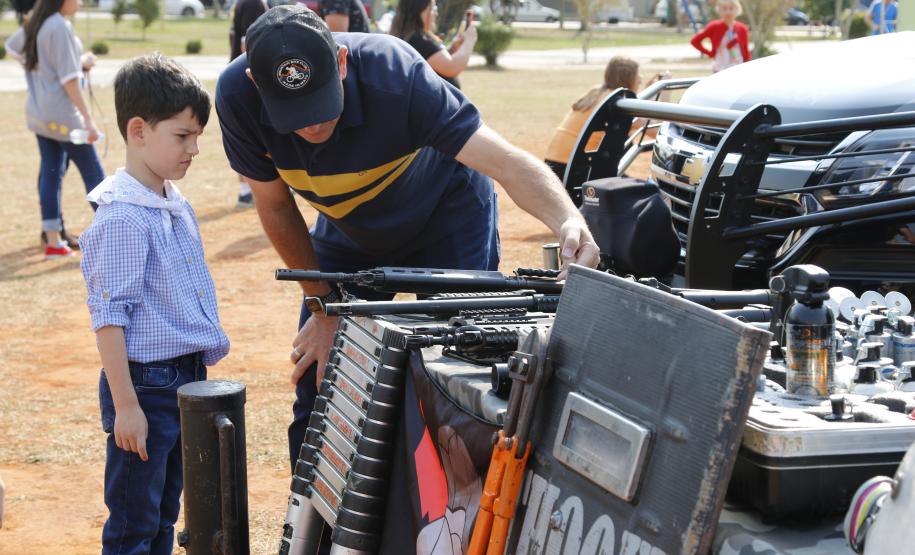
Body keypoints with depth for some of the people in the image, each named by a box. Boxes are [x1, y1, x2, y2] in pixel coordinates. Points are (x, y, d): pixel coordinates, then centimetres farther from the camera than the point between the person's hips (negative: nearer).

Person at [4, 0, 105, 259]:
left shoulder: (33, 25, 9)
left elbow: (12, 46, 30)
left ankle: (53, 241, 10)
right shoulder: (60, 27, -16)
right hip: (62, 114, -8)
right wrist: (88, 119, -19)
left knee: (51, 174, 9)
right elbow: (69, 79, -20)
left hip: (38, 113, 8)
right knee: (93, 173, -1)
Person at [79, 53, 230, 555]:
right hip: (144, 383, -9)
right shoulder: (123, 217, -18)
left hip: (186, 380, 9)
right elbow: (108, 316, -19)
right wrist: (125, 404, -20)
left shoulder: (177, 205, 9)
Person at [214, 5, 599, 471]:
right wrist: (325, 303, -11)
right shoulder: (238, 96, -28)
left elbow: (505, 160, -42)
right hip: (348, 231, 3)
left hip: (446, 219, -3)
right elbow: (275, 206, -13)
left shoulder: (395, 74, -38)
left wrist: (568, 221, -60)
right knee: (315, 389, 1)